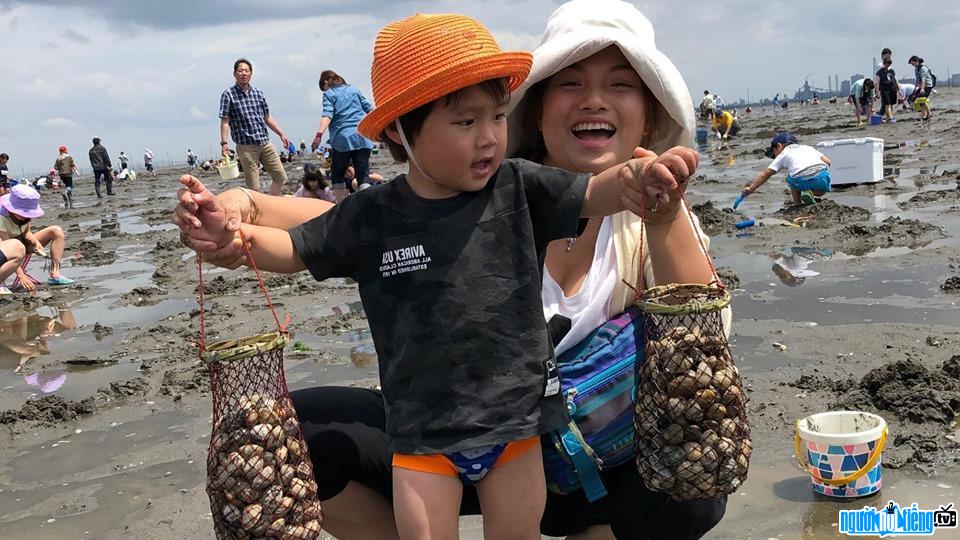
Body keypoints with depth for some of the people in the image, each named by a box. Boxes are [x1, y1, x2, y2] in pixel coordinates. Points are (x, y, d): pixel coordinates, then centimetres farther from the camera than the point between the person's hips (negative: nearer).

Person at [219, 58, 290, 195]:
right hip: (246, 146, -5)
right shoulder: (228, 95, -2)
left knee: (281, 178, 5)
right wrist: (224, 143, -18)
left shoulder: (258, 93, 13)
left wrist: (281, 134, 16)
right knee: (254, 188, -5)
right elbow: (225, 121, -7)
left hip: (265, 143, 5)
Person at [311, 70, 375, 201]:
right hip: (362, 138, 3)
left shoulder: (329, 94, 5)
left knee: (337, 175, 12)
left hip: (343, 138, -3)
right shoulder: (354, 90, 18)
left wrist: (319, 135, -22)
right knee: (363, 176, -1)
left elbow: (327, 115, -11)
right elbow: (369, 109, 17)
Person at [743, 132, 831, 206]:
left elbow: (765, 174, 16)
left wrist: (750, 189, 17)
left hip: (802, 180, -3)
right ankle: (811, 193, 8)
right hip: (821, 175, 3)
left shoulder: (783, 155, 21)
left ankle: (797, 202, 16)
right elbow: (827, 161, 21)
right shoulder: (808, 148, 32)